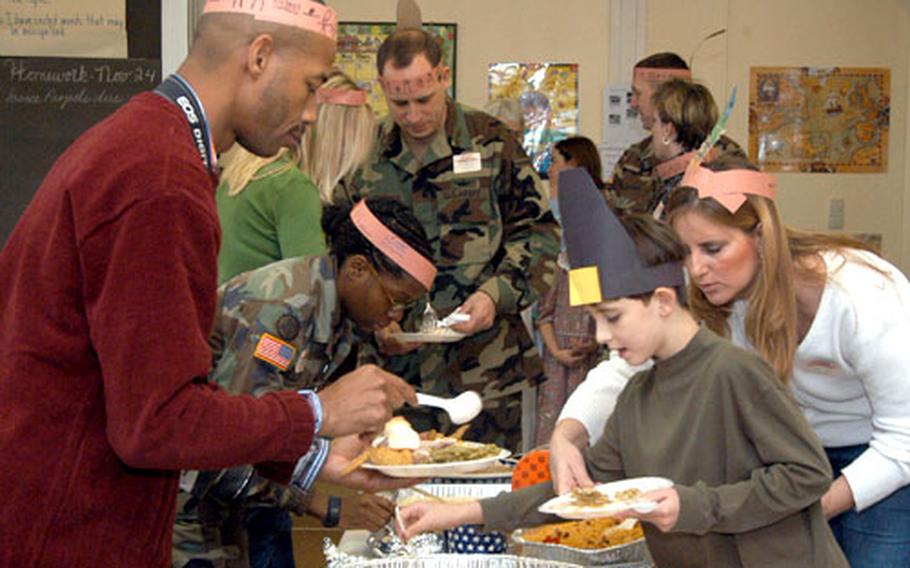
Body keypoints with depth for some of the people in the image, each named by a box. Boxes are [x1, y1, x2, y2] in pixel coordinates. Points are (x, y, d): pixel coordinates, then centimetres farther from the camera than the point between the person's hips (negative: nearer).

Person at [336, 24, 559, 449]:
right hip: (401, 367, 2)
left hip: (486, 366, -1)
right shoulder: (366, 157, 6)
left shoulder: (490, 143, 2)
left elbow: (538, 234, 5)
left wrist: (497, 294, -12)